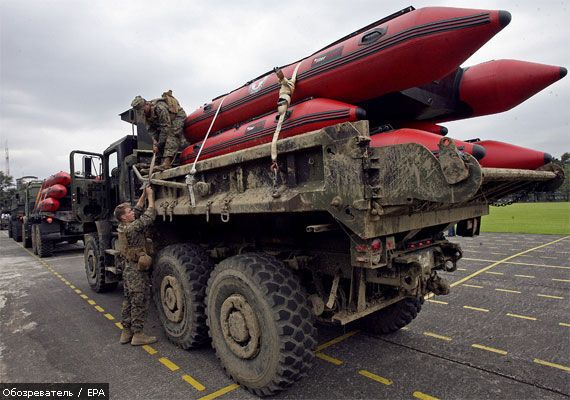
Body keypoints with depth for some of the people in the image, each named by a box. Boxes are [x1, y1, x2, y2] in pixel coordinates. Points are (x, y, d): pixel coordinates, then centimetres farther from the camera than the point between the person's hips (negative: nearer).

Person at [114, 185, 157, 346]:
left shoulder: (123, 227, 6)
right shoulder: (132, 228, -20)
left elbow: (138, 210, 14)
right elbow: (149, 216, -20)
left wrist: (144, 195, 12)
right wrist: (150, 196, -11)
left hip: (128, 269, 9)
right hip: (138, 272, -9)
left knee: (128, 302, 16)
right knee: (140, 304, 0)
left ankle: (126, 332, 26)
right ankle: (138, 335, 8)